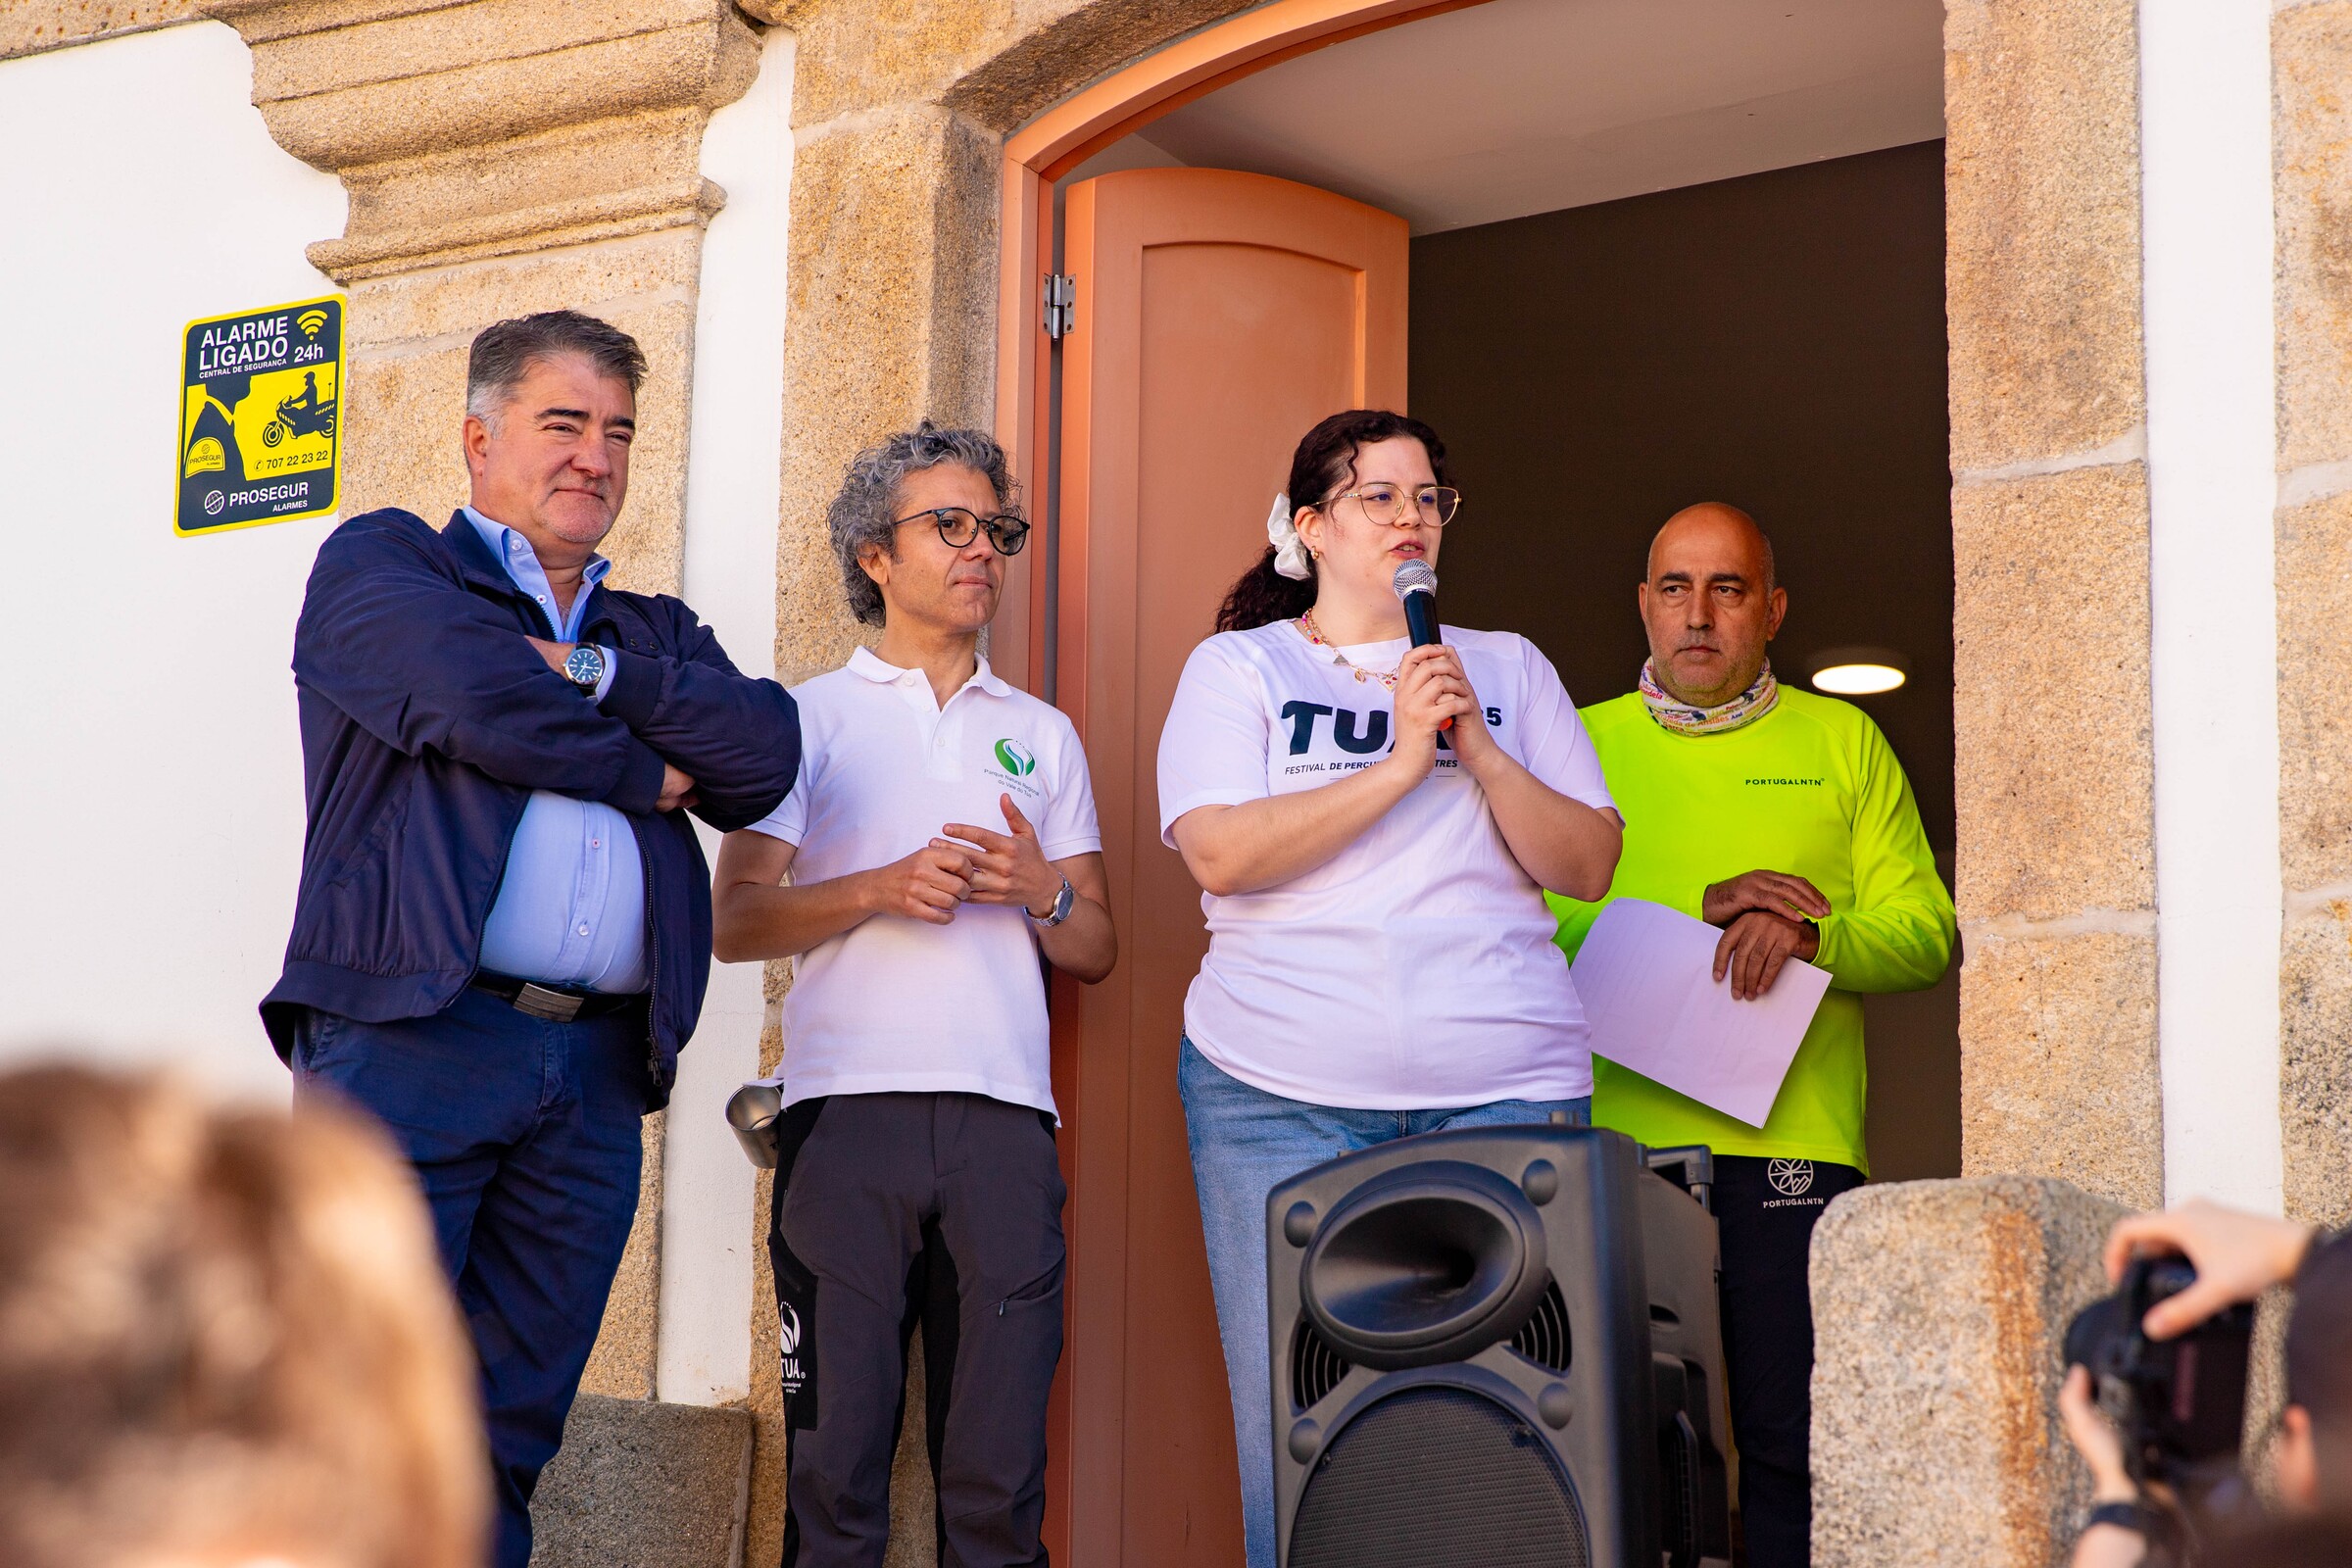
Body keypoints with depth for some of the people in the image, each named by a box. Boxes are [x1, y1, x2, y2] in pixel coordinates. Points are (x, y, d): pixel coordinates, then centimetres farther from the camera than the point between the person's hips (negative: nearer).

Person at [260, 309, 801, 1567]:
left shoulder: (657, 635, 27)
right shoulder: (382, 563, 12)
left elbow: (763, 755, 7)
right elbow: (476, 698, -9)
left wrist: (592, 672, -2)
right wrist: (649, 770, 5)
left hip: (594, 1078, 5)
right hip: (407, 1039, -5)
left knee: (504, 1440, 3)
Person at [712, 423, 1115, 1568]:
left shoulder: (1044, 734, 22)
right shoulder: (811, 718, 13)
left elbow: (1096, 951, 20)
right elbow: (737, 920, 4)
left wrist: (1041, 893, -1)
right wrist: (882, 889, -11)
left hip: (1004, 1116, 2)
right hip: (848, 1104, -2)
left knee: (1000, 1468, -4)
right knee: (837, 1450, -6)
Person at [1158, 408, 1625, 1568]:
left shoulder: (1509, 669, 17)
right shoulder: (1239, 666, 10)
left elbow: (1588, 867, 9)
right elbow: (1221, 853, -6)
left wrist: (1479, 749, -5)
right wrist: (1402, 762, -9)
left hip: (1506, 1091, 2)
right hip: (1282, 1093, -1)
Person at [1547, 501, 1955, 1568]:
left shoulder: (1844, 742, 14)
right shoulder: (1577, 746, 14)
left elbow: (1925, 932, 6)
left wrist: (1806, 931, -14)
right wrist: (1704, 911, -9)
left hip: (1790, 1146, 0)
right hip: (1614, 1140, 1)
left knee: (1791, 1437, -6)